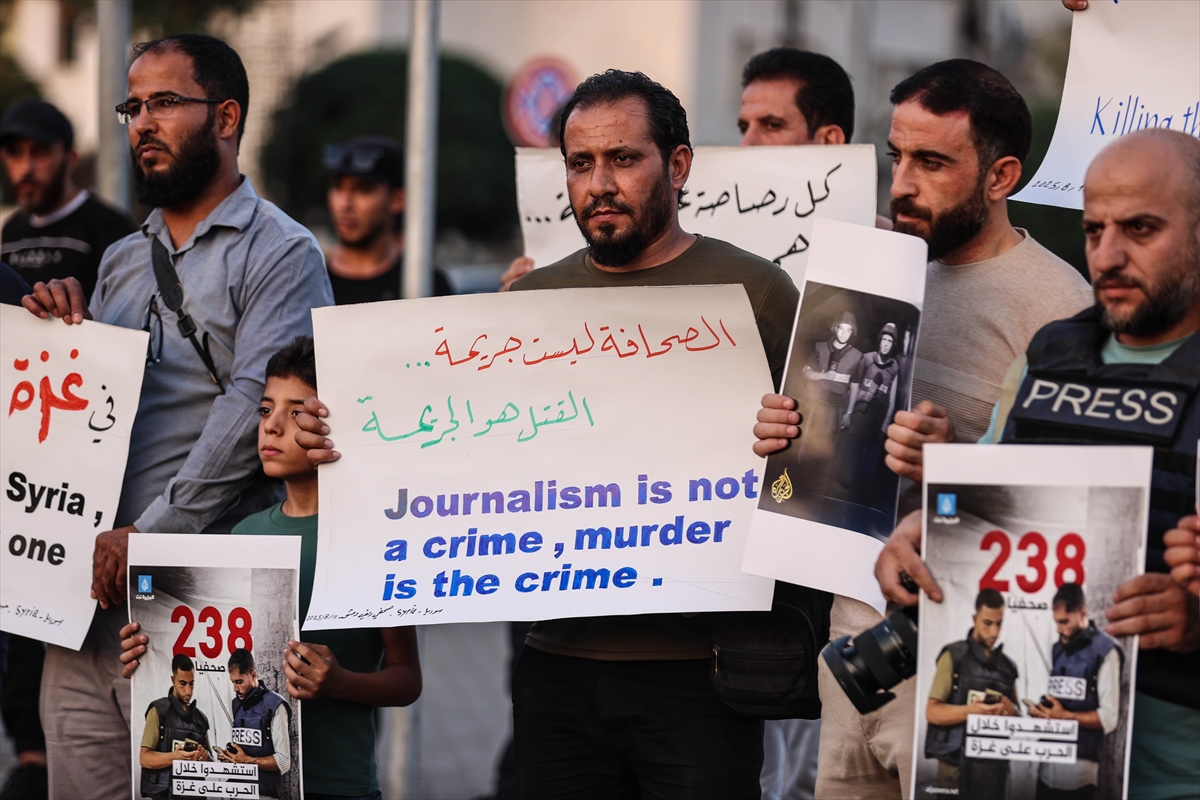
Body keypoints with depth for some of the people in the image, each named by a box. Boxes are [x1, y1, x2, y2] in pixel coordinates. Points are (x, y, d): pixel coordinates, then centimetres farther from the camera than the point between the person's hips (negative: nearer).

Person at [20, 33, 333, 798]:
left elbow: (253, 406, -16)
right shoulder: (122, 262, 22)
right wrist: (58, 330, 5)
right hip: (86, 587, 7)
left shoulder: (279, 253, -3)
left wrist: (151, 533, -18)